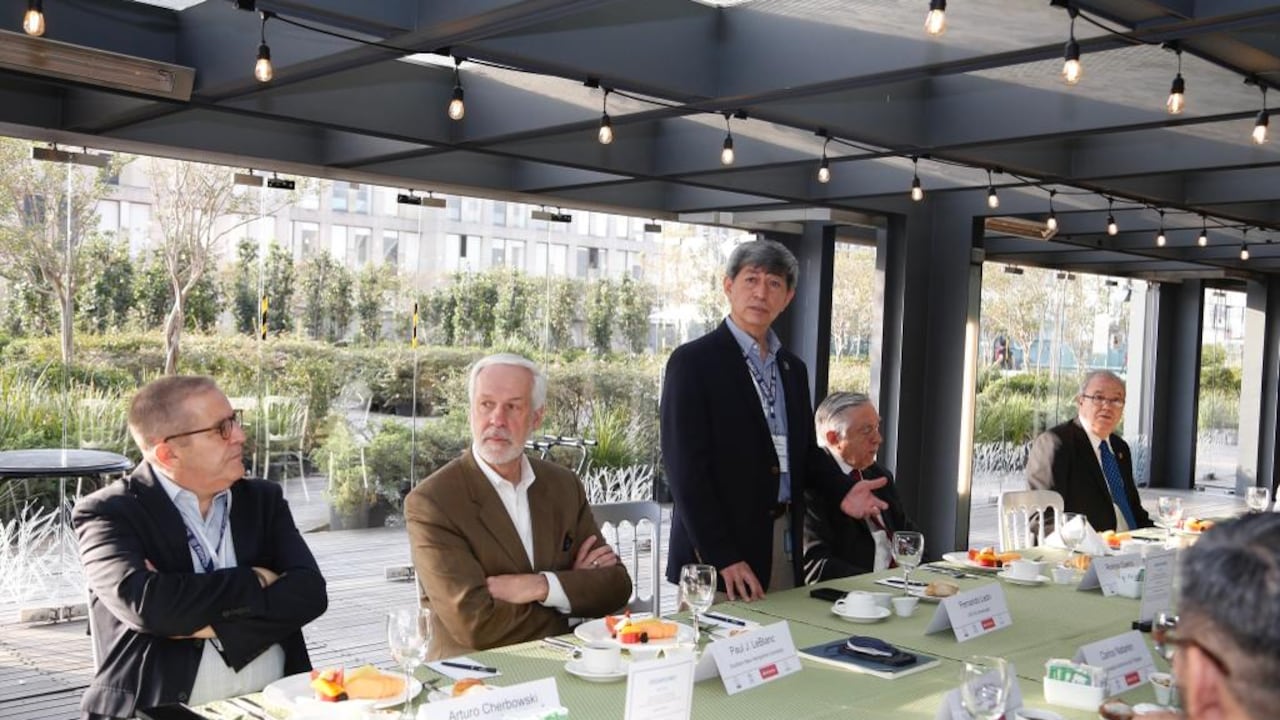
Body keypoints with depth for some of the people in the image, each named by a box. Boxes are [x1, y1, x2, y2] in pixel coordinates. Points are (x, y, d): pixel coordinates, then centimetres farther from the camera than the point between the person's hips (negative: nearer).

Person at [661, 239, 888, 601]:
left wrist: (843, 490, -1)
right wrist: (723, 557, -19)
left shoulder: (793, 368, 13)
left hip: (785, 544, 6)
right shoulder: (693, 361, -9)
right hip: (716, 549, -6)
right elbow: (686, 468, -14)